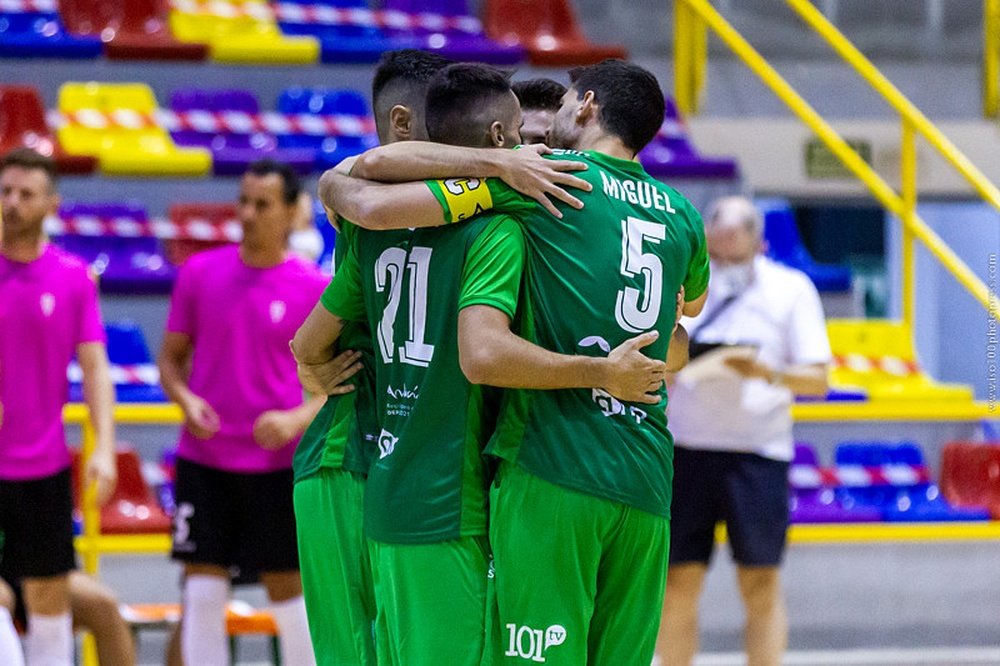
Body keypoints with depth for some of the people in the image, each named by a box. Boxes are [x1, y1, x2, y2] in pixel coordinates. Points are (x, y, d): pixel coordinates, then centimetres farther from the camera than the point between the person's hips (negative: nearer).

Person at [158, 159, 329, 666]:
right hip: (203, 462, 2)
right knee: (202, 596, -1)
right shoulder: (200, 273, 3)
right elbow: (171, 357, 11)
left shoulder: (316, 290, -3)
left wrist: (298, 419, -17)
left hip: (278, 466, -2)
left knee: (289, 593, 4)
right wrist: (185, 399, -10)